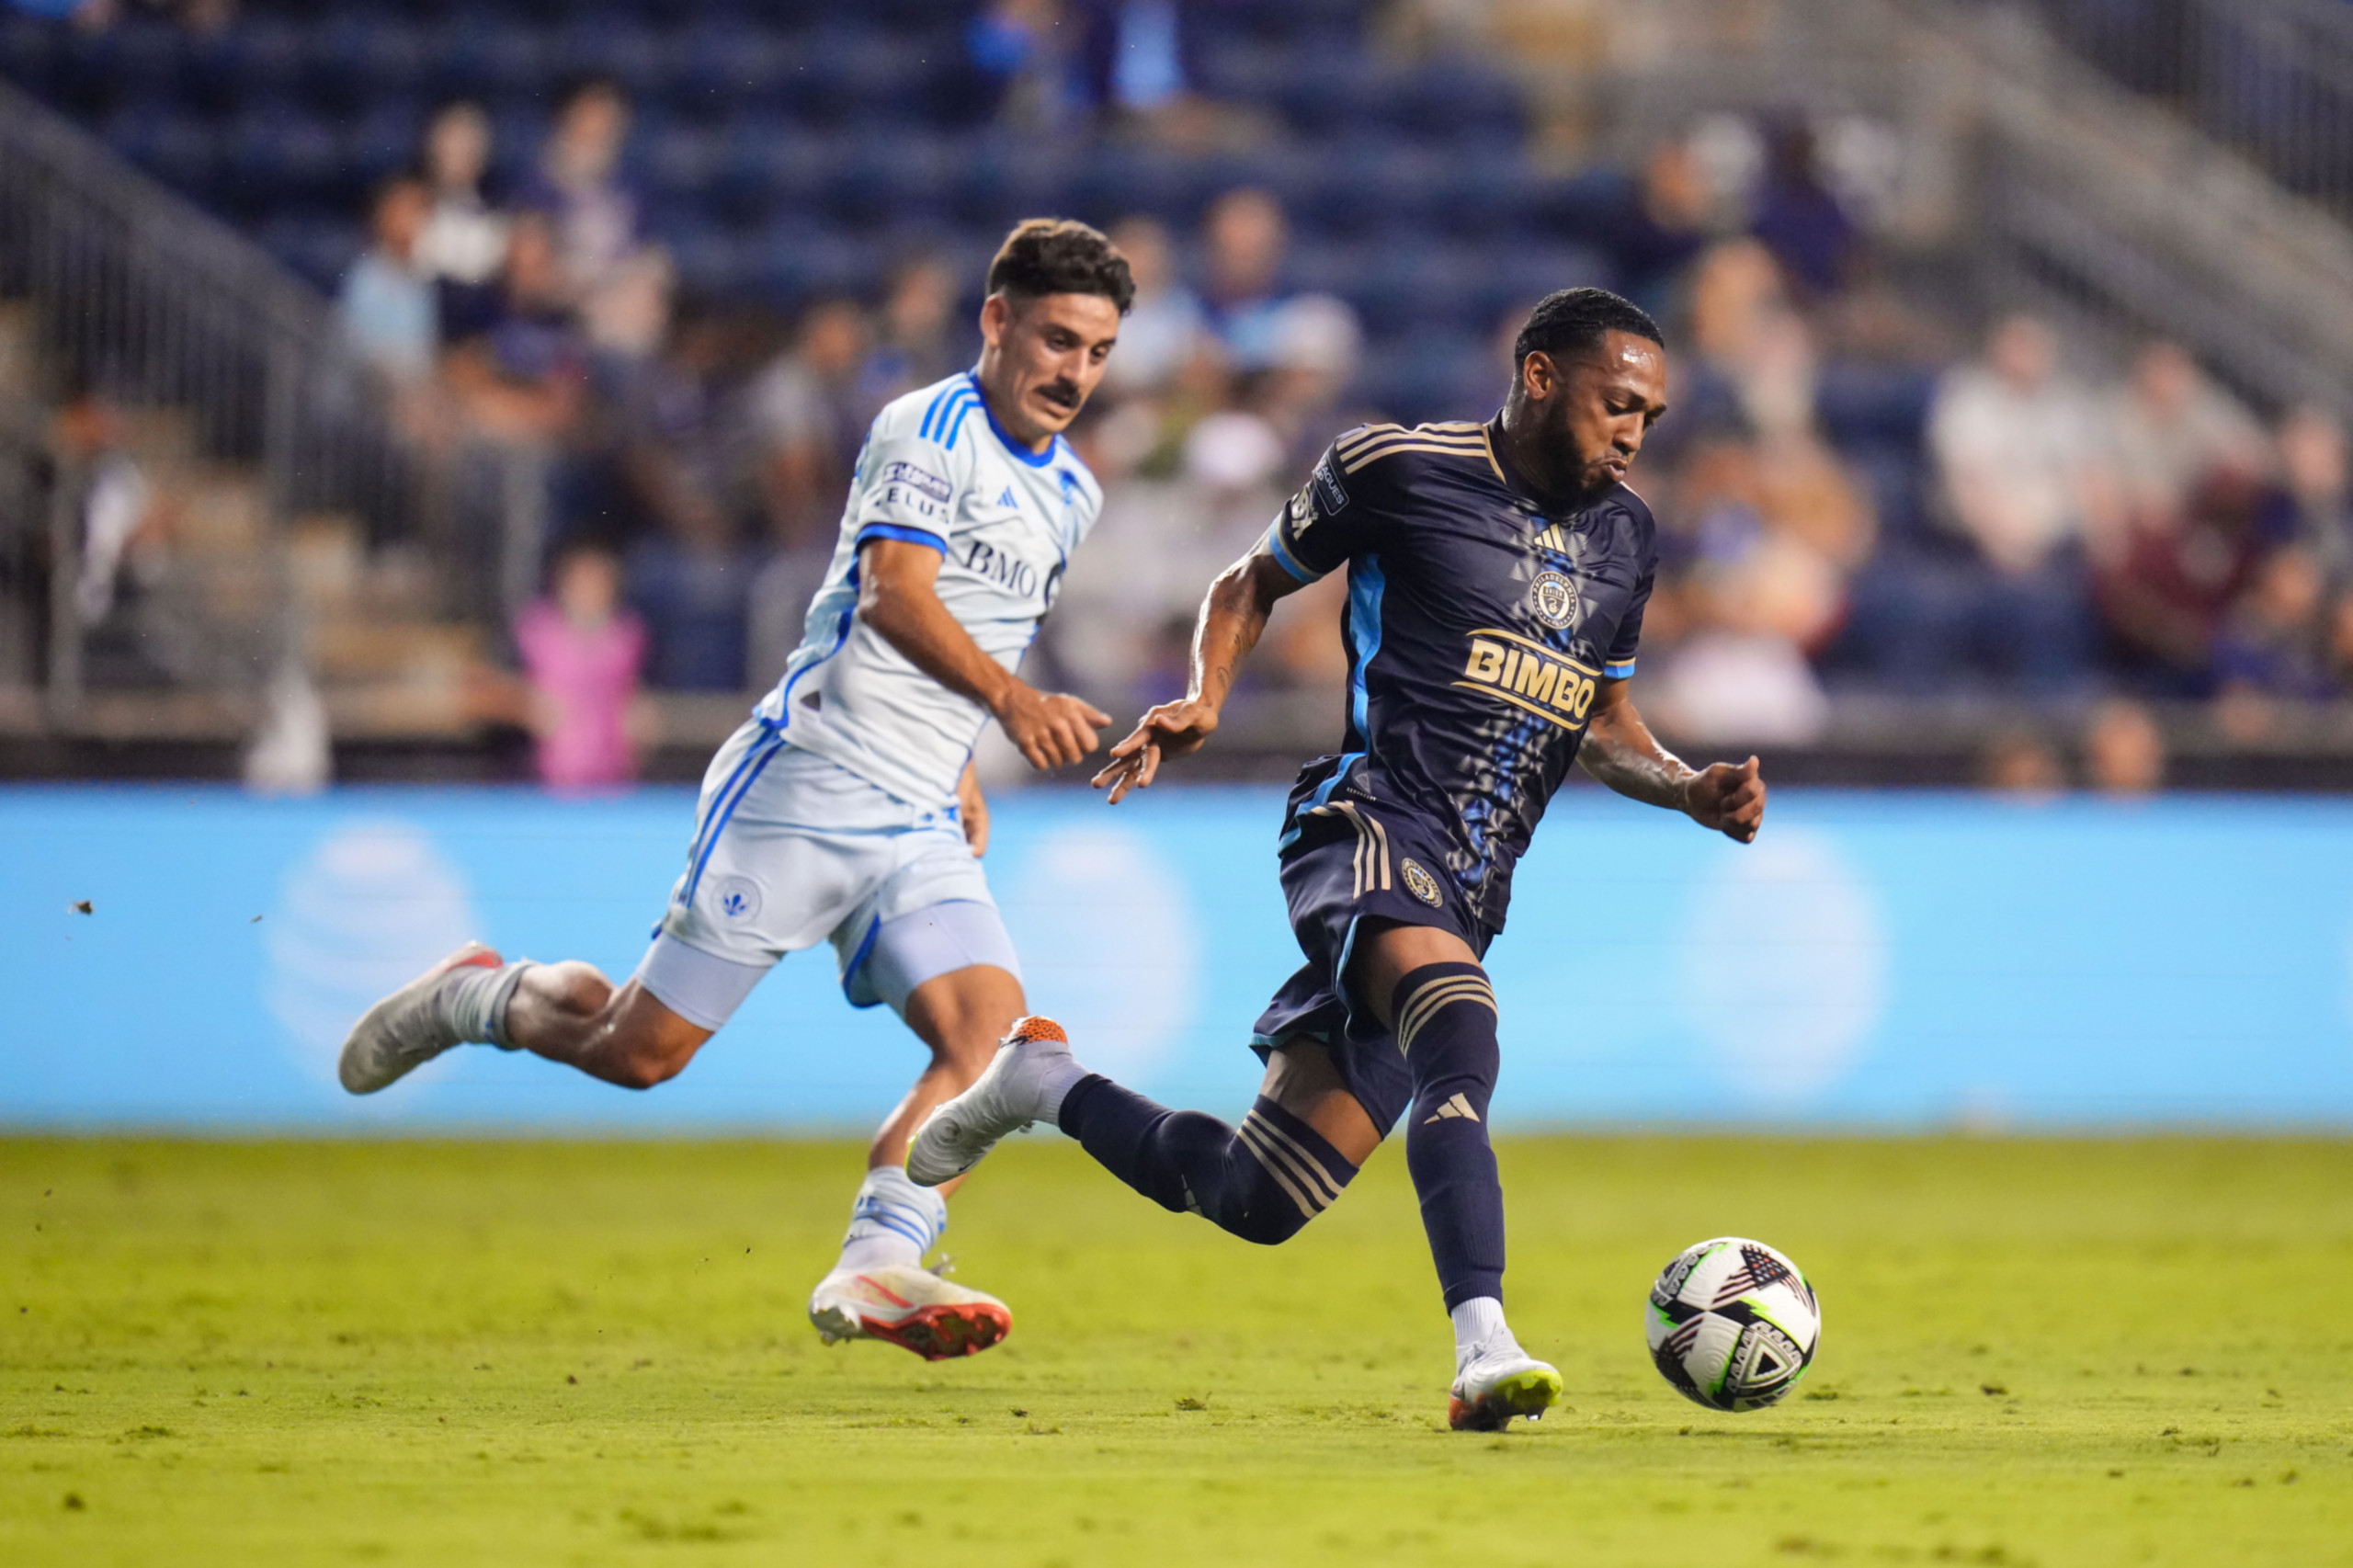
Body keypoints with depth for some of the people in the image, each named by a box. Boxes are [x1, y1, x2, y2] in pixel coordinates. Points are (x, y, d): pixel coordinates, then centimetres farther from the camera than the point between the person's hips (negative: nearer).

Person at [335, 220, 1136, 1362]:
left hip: (918, 833, 7)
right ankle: (473, 998, 29)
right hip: (799, 790, -7)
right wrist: (1010, 699, -40)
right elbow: (892, 593, -26)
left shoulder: (1070, 495, 16)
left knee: (992, 1028, -19)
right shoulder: (930, 428, -10)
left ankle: (875, 1268, -27)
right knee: (641, 1050, 0)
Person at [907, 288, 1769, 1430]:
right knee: (1461, 1037, -38)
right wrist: (1203, 697, -4)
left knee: (1252, 1201, 5)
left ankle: (1044, 1084, 30)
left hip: (1468, 895, 7)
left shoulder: (1623, 536, 16)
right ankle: (1483, 1350, -48)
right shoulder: (1398, 470, -1)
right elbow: (1254, 583, 13)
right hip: (1374, 817, -7)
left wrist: (1688, 788, 8)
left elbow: (1604, 723, 27)